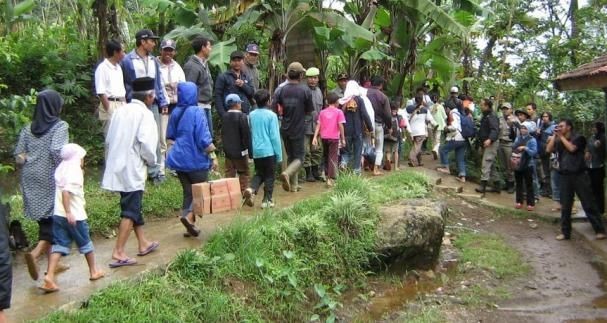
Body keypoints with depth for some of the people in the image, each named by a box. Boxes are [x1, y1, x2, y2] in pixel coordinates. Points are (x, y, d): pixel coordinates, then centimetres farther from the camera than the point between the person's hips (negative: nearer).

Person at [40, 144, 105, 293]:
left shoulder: (61, 169, 12)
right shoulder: (75, 171, -13)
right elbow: (66, 191, -25)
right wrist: (69, 212, -27)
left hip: (58, 214, 7)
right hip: (74, 215, -7)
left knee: (59, 244, 5)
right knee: (85, 243, 10)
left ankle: (49, 276, -8)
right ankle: (94, 272, 25)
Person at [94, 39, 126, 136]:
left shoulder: (118, 68, 17)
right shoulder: (102, 68, -8)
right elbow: (101, 92, -14)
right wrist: (109, 111, -18)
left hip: (121, 105, 8)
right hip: (109, 105, -8)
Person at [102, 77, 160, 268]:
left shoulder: (121, 111, 9)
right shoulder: (144, 114, -11)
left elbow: (109, 140, 9)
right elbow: (146, 143, -21)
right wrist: (151, 160, -4)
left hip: (118, 167, 7)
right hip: (133, 169, -7)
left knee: (133, 207, 18)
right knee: (130, 211, -1)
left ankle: (143, 244, 30)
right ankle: (118, 252, -3)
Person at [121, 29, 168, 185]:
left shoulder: (154, 61, 13)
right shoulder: (128, 61, -5)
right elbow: (122, 84, -2)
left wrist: (163, 102, 10)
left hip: (152, 104, 5)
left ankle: (156, 171, 13)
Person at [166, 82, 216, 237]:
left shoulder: (175, 112, 3)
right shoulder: (197, 112, -15)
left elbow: (170, 136, 14)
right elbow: (204, 140, -18)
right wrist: (213, 157, -9)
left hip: (178, 159, 6)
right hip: (196, 160, -6)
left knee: (188, 191, 16)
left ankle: (190, 225, 18)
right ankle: (189, 215, -13)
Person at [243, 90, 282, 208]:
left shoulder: (251, 115, 4)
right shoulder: (271, 115, -10)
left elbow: (249, 134, 11)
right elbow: (275, 136, -11)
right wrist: (279, 154, -4)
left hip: (256, 151, 4)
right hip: (269, 151, -4)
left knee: (259, 173, 19)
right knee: (269, 176, 8)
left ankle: (251, 189, -6)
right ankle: (267, 200, 10)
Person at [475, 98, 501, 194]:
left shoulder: (492, 117, -15)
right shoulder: (485, 116, 17)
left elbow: (495, 130, -29)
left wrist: (490, 139, -42)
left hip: (491, 144, -11)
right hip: (486, 144, 11)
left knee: (486, 164, -14)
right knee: (492, 165, 14)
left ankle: (483, 185, -16)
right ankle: (496, 185, 20)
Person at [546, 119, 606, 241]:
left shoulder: (578, 138, 1)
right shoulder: (558, 141, 14)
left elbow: (572, 148, -17)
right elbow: (548, 149, 0)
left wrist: (561, 136, -9)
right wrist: (554, 136, 0)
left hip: (579, 175, -4)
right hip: (565, 176, 4)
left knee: (589, 204, -2)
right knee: (565, 206, 6)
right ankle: (565, 232, 13)